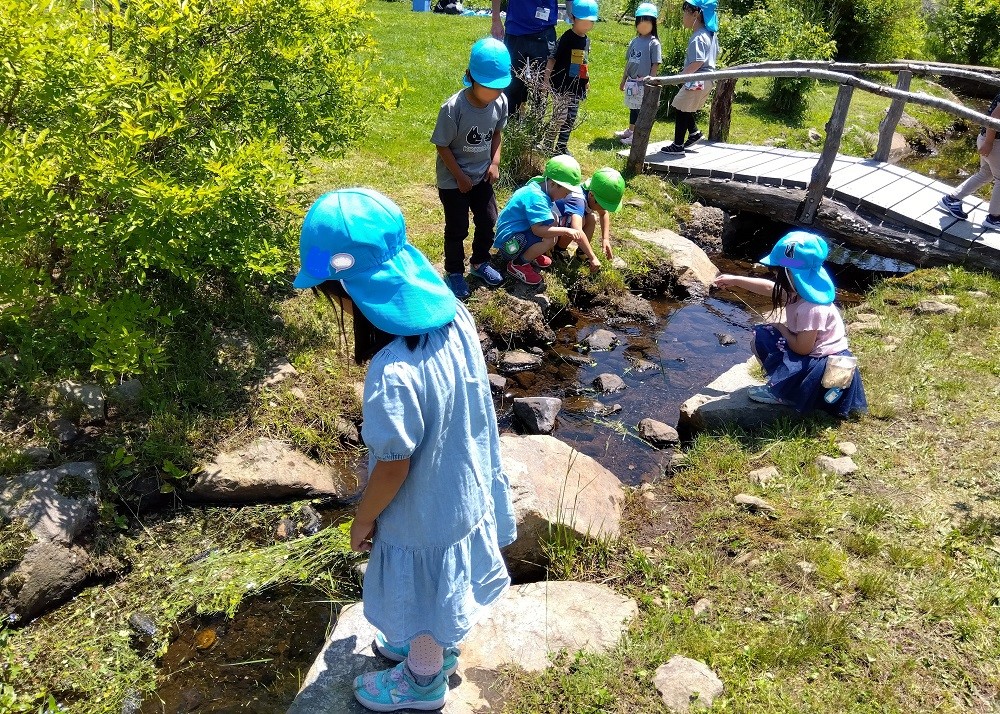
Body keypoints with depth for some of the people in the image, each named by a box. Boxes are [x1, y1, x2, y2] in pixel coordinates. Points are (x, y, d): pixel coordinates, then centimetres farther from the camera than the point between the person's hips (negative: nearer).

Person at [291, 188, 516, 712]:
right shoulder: (452, 314, -16)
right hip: (463, 486, 7)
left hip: (424, 512, -7)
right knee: (436, 595, 33)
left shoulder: (394, 374, -40)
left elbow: (393, 469, -26)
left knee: (422, 602, 23)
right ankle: (437, 646, 60)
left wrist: (363, 518, -6)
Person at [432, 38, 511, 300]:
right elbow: (442, 146, -18)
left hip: (482, 176, 5)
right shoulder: (453, 108, -28)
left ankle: (480, 263, 40)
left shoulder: (501, 102, -12)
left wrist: (495, 162, -4)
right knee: (457, 229, 7)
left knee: (488, 221, 16)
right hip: (453, 180, -5)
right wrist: (460, 177, -15)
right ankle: (454, 272, 29)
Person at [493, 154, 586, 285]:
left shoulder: (539, 188, 3)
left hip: (520, 232, 10)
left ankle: (530, 253, 11)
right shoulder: (536, 198, -27)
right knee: (549, 239, -29)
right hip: (509, 243, -10)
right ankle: (518, 264, -8)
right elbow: (538, 229, -37)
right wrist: (566, 231, -35)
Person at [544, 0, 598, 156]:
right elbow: (552, 59, -19)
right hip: (562, 85, -8)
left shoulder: (586, 40, 10)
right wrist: (546, 80, -26)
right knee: (560, 117, -10)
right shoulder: (567, 38, -14)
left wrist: (586, 79, 20)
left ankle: (562, 147, 24)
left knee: (571, 119, 13)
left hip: (577, 86, 8)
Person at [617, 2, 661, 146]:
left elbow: (655, 65, -11)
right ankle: (630, 131, 33)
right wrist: (623, 80, 16)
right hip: (632, 81, 7)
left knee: (641, 109, 0)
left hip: (644, 83, -6)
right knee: (633, 107, 19)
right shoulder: (634, 41, 9)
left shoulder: (654, 43, -9)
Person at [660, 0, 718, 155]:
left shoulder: (698, 38, -21)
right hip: (707, 79, 10)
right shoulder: (711, 33, 9)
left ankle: (678, 145, 5)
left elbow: (698, 62, -30)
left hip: (696, 81, -10)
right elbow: (716, 53, 22)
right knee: (683, 108, 23)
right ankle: (694, 132, 28)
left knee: (681, 111, 0)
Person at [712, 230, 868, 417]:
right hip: (812, 352, 10)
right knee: (760, 338, 7)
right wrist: (735, 280, 20)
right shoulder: (798, 289, -4)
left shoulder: (812, 308, -32)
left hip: (826, 365, -10)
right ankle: (782, 387, 9)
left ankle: (782, 395, 8)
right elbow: (768, 287, 14)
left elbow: (801, 348, -26)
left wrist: (782, 329, -9)